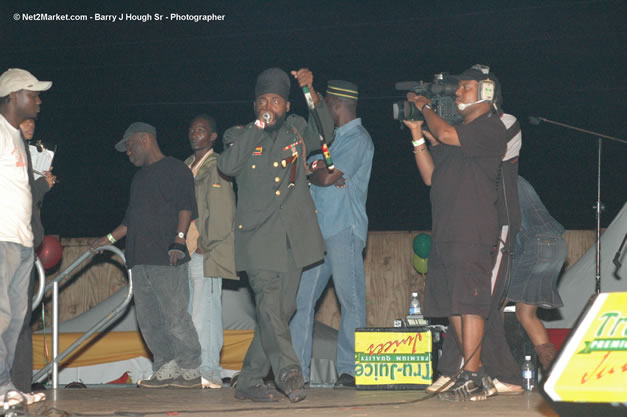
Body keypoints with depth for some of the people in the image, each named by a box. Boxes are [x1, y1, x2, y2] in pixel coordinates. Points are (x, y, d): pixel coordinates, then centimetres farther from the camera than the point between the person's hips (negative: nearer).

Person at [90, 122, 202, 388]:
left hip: (167, 257, -9)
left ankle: (190, 369, -5)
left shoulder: (175, 169, 1)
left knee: (175, 316, -10)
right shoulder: (140, 177, 26)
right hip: (141, 259, 9)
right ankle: (165, 369, 6)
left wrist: (179, 239, -19)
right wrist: (110, 238, 24)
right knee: (148, 319, 3)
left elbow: (186, 207, -9)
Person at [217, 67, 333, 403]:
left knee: (282, 311, 4)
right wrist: (258, 126, -10)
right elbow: (228, 165, -11)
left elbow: (323, 132, -3)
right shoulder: (240, 135, 8)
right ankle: (289, 373, -29)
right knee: (269, 305, -19)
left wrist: (311, 93, -16)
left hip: (294, 236, 4)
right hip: (258, 236, -4)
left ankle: (249, 382, 12)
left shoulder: (295, 130, 16)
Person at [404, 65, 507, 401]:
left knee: (469, 303, -11)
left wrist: (425, 107, -2)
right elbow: (430, 175, 20)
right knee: (452, 306, 8)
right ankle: (478, 375, 13)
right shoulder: (458, 130, 23)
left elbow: (447, 135, -20)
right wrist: (417, 134, 12)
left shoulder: (490, 128, -4)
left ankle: (471, 378, -11)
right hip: (445, 232, 9)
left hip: (473, 234, -9)